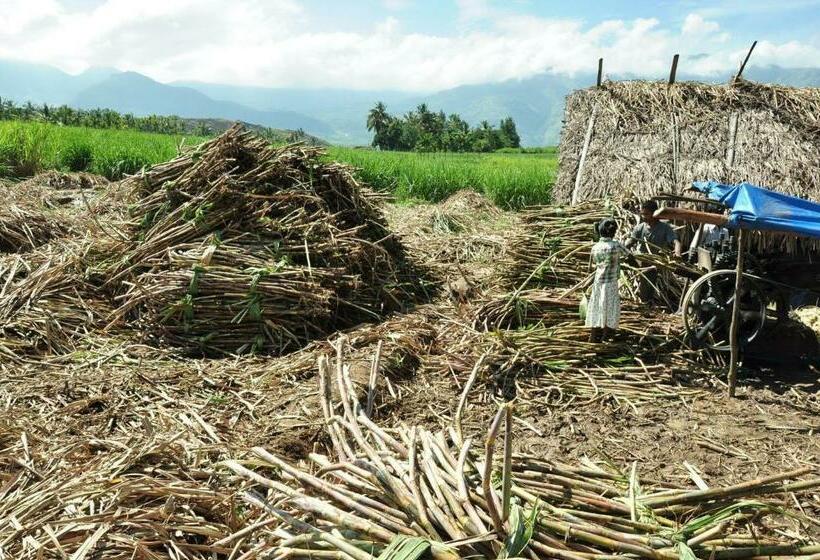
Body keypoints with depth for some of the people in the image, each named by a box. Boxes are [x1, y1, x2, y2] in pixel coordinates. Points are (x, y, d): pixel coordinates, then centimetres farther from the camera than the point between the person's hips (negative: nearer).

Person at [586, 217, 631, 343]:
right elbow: (627, 254, 2)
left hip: (598, 283, 5)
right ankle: (606, 339, 5)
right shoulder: (615, 245, -13)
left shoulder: (595, 247, 1)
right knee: (610, 314, 4)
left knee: (596, 313, 12)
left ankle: (594, 338, 18)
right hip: (611, 284, -5)